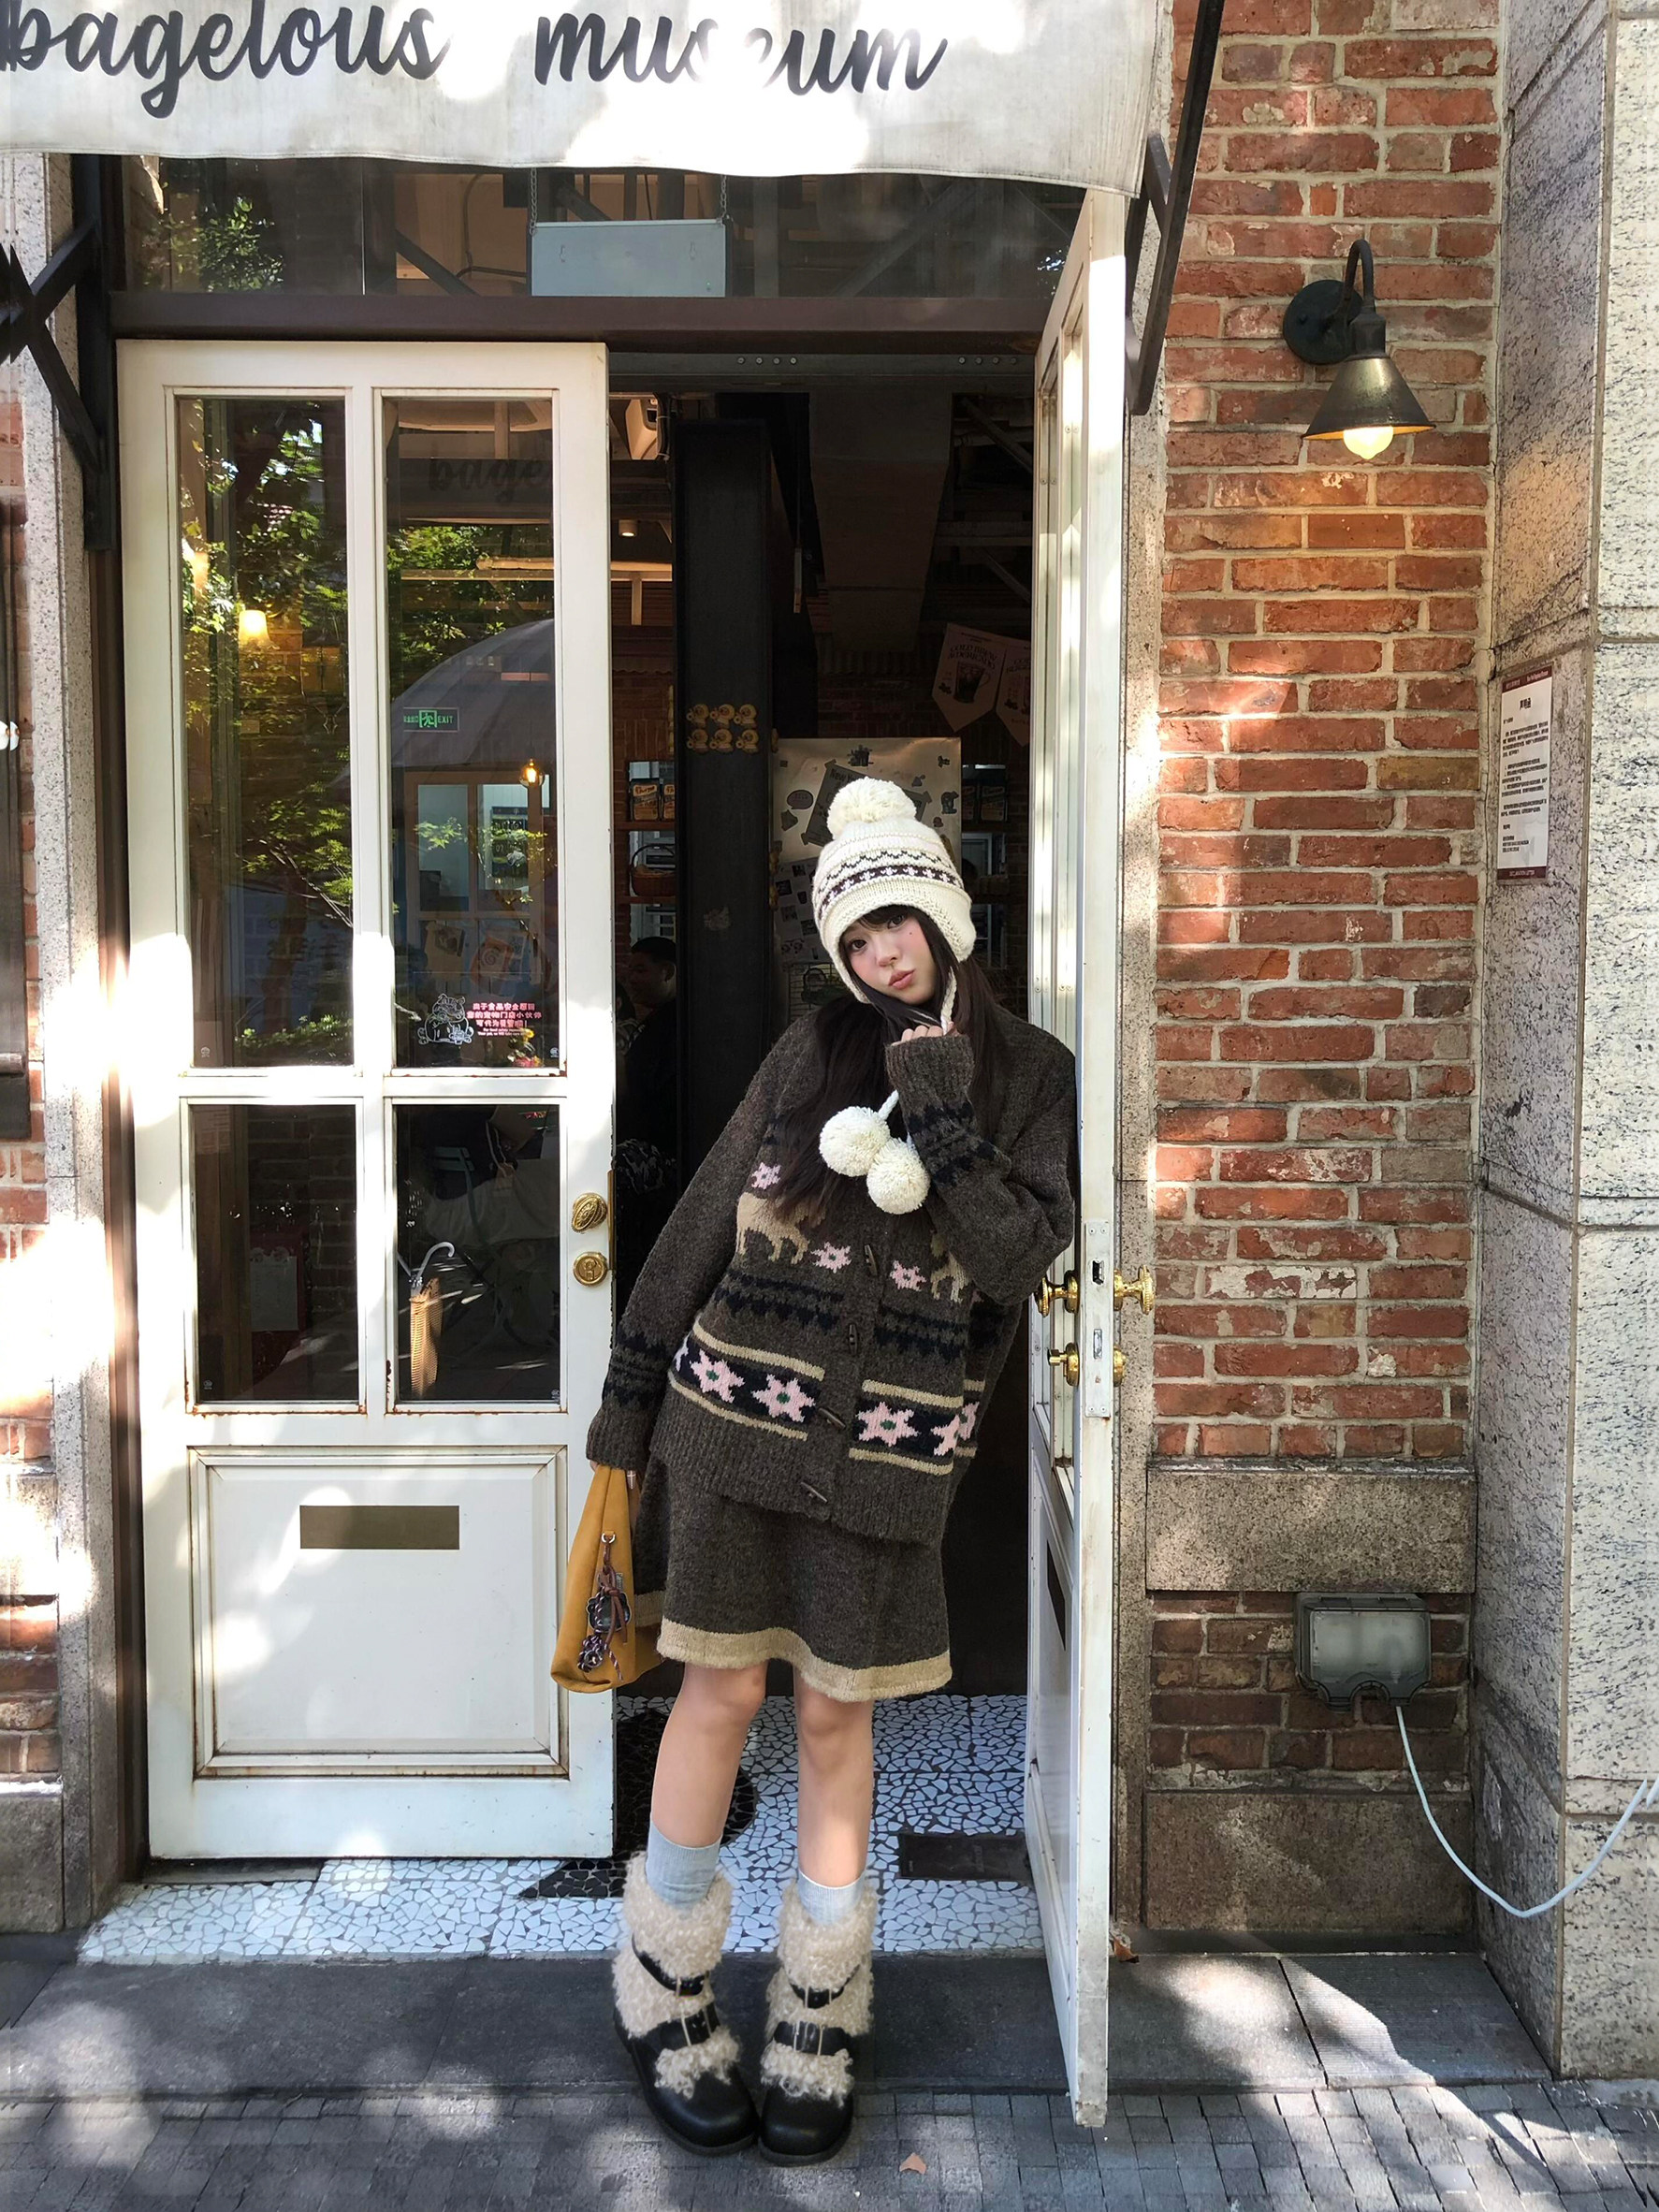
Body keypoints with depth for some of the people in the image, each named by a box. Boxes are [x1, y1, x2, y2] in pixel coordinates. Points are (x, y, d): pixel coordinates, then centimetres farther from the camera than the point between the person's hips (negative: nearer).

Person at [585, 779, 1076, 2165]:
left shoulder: (1028, 1074, 3)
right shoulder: (814, 1050, 3)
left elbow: (1022, 1259, -6)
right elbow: (707, 1215, 6)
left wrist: (946, 1127, -18)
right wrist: (632, 1388, 6)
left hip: (888, 1452, 0)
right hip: (737, 1417, 0)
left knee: (837, 1713, 9)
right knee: (723, 1690, 6)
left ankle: (818, 2019, 26)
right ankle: (668, 1998, 26)